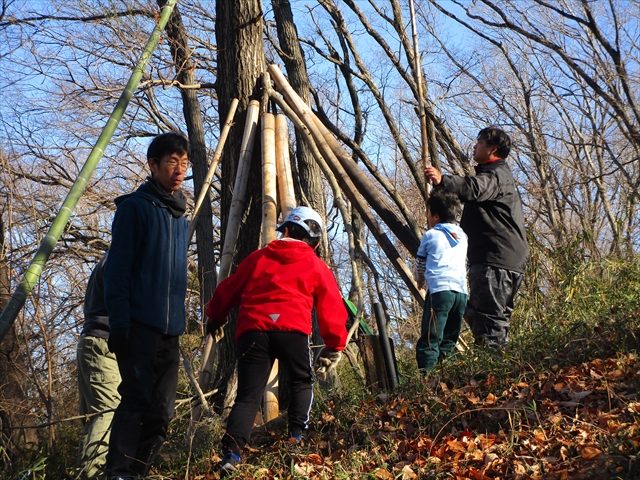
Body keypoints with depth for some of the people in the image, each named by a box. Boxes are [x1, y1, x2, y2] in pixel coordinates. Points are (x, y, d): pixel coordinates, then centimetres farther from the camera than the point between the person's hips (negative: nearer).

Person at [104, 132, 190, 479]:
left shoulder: (179, 216, 19)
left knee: (161, 411, 3)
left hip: (169, 330, 7)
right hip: (139, 326, -7)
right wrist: (119, 323, -15)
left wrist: (178, 321, 17)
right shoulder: (135, 206, -1)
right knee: (137, 400, -14)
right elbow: (118, 269, -8)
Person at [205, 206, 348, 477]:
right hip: (292, 329, -1)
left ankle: (231, 452, -17)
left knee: (248, 395, 1)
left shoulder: (258, 258, 24)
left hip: (252, 330, 2)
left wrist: (215, 317, 44)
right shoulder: (317, 267, 19)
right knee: (301, 382, 23)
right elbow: (332, 310, 15)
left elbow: (228, 290, 28)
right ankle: (296, 437, 7)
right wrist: (335, 346, 23)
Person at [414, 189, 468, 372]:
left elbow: (420, 264, 19)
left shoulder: (431, 235, 7)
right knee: (448, 342, 9)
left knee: (430, 341, -10)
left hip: (440, 289, -5)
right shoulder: (462, 236, 20)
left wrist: (420, 280, 40)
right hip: (461, 291, 5)